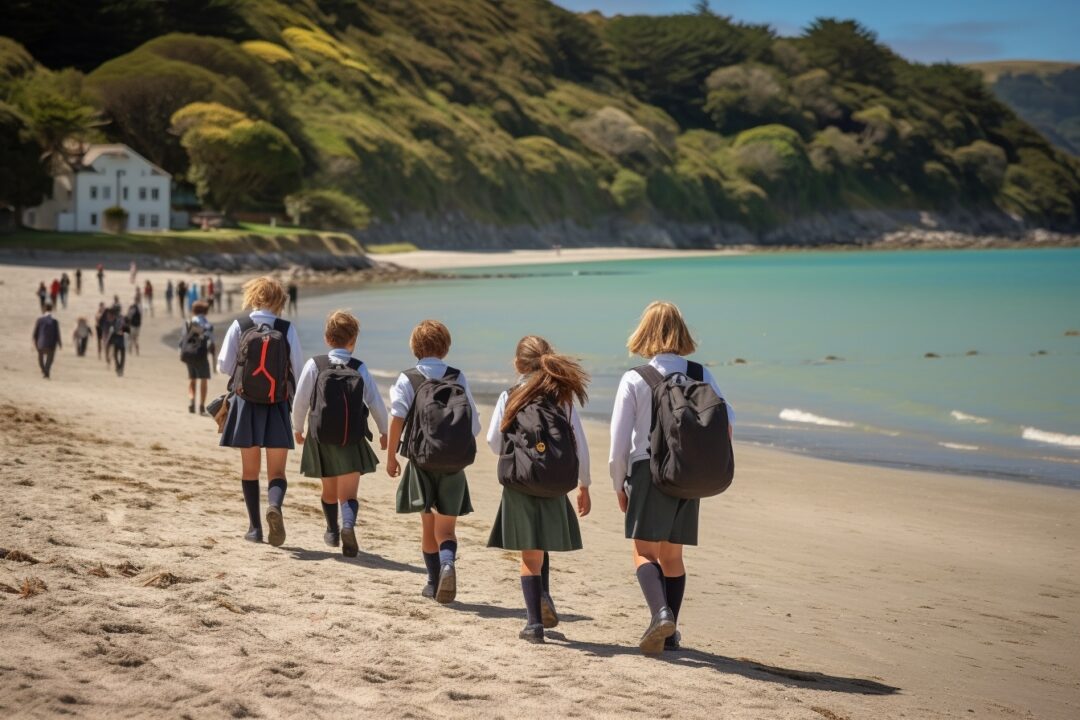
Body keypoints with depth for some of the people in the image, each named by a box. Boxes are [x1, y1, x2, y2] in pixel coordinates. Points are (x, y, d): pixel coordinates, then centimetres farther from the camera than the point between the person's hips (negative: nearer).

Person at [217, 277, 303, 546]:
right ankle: (275, 505, -26)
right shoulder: (287, 329, -5)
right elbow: (298, 369, -4)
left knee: (249, 469, 14)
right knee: (277, 471, 4)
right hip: (277, 406, -1)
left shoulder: (239, 327, -4)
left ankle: (255, 526, 15)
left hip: (246, 405, 1)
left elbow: (224, 366, -2)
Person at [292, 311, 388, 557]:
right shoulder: (360, 368, -1)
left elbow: (300, 400, -2)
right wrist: (383, 432, 15)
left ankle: (332, 532, 37)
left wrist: (298, 428, 14)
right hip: (352, 441, -1)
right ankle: (348, 525, -29)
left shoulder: (314, 365, -3)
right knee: (348, 493, -1)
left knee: (329, 489, 21)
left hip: (321, 438, 1)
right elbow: (376, 402, 0)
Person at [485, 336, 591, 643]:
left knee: (531, 553, 4)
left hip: (519, 483, -2)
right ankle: (543, 596, -1)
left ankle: (535, 622, 0)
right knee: (542, 546, 22)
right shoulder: (563, 397, 3)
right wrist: (583, 486, 10)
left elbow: (493, 440, -2)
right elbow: (581, 444, 2)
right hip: (555, 485, 2)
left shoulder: (510, 397, -1)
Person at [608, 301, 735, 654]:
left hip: (648, 471, -4)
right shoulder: (701, 375, 3)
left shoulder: (633, 380, -6)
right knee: (672, 556, 15)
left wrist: (619, 485, 5)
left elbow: (619, 442, -6)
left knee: (644, 552, 0)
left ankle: (660, 612, -24)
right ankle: (670, 633, 18)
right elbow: (727, 422, 6)